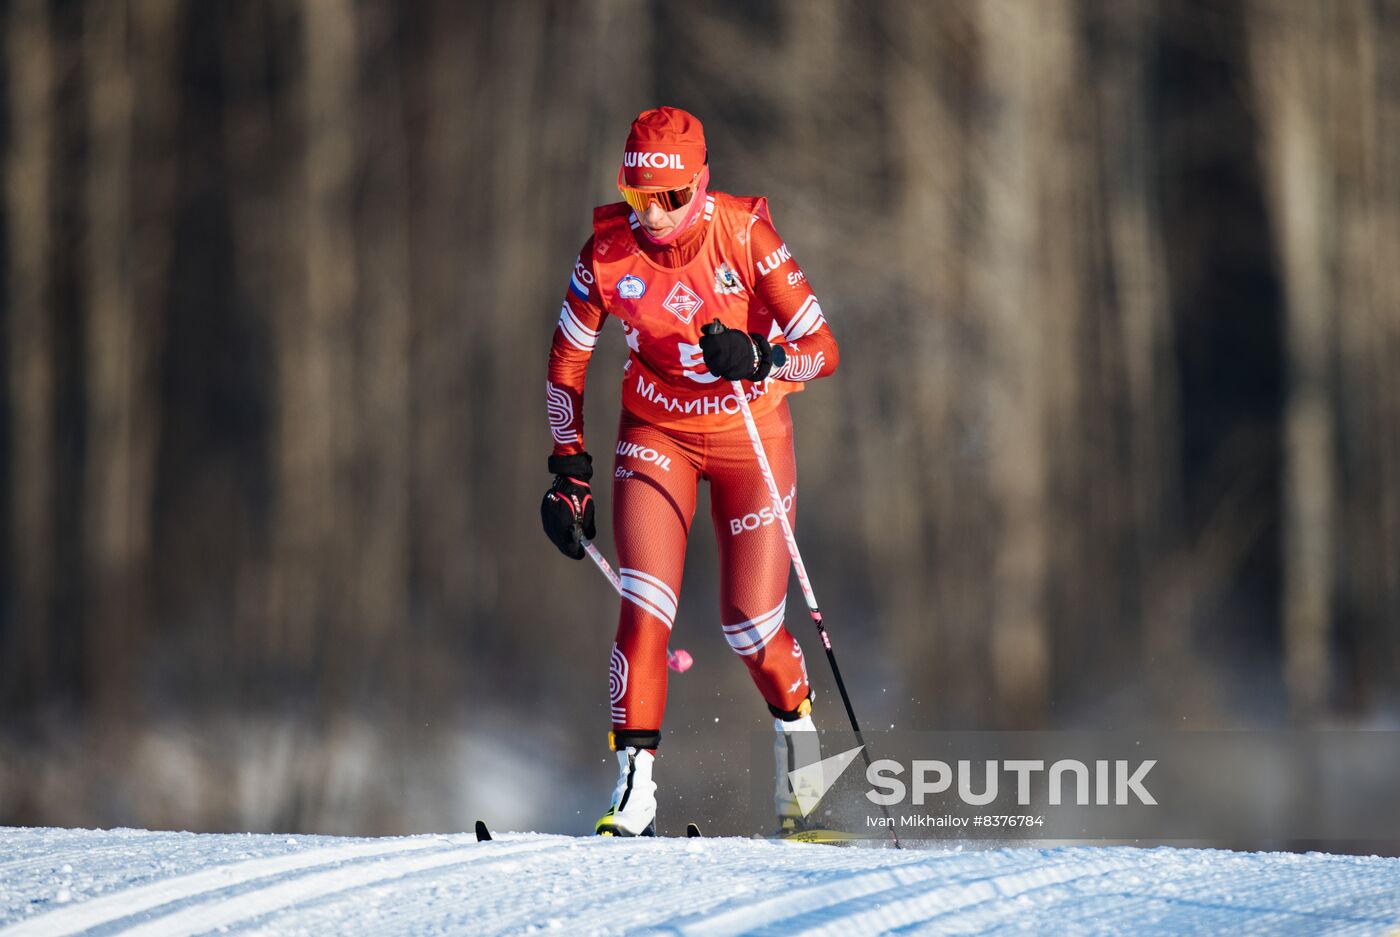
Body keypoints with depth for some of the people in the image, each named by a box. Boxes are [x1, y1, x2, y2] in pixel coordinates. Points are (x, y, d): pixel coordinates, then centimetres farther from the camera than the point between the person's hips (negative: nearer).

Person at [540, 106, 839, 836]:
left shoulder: (744, 235, -21)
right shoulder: (608, 250, -16)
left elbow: (823, 352, -18)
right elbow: (566, 363, -1)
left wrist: (757, 358, -38)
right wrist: (570, 472, -2)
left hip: (751, 432, -1)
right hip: (657, 433, 1)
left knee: (750, 625, -1)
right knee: (645, 605, -17)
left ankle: (797, 730, 31)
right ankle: (633, 788, -15)